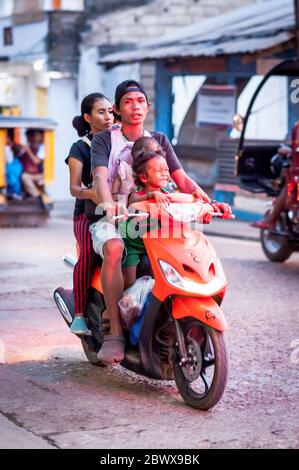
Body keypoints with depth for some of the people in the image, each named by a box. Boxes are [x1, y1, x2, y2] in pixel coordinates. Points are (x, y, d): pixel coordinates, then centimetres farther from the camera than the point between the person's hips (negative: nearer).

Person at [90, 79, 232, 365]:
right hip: (111, 220, -3)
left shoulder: (158, 140, 15)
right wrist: (109, 204, -37)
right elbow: (100, 176, -14)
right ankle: (114, 332, -36)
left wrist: (208, 202, -13)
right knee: (114, 249, -38)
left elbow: (182, 179, 6)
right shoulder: (104, 140, 4)